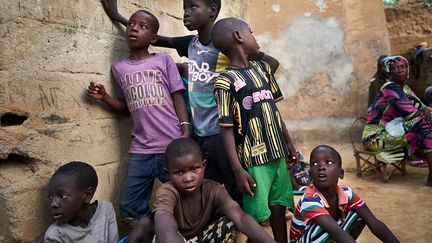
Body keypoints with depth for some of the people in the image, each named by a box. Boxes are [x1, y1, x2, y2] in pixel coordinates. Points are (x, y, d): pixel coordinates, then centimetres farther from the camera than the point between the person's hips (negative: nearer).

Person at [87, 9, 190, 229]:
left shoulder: (164, 60, 4)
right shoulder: (118, 68, 11)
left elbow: (177, 97, 1)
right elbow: (127, 108, 16)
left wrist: (186, 132, -9)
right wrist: (104, 97, 0)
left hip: (172, 146, -3)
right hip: (140, 151, 3)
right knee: (130, 207, 9)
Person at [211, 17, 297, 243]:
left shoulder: (263, 68, 9)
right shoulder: (226, 81, -12)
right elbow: (227, 128, -13)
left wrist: (288, 142, 16)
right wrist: (238, 169, -17)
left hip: (277, 152, 6)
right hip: (254, 158, -6)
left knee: (279, 206, 16)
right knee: (256, 214, 4)